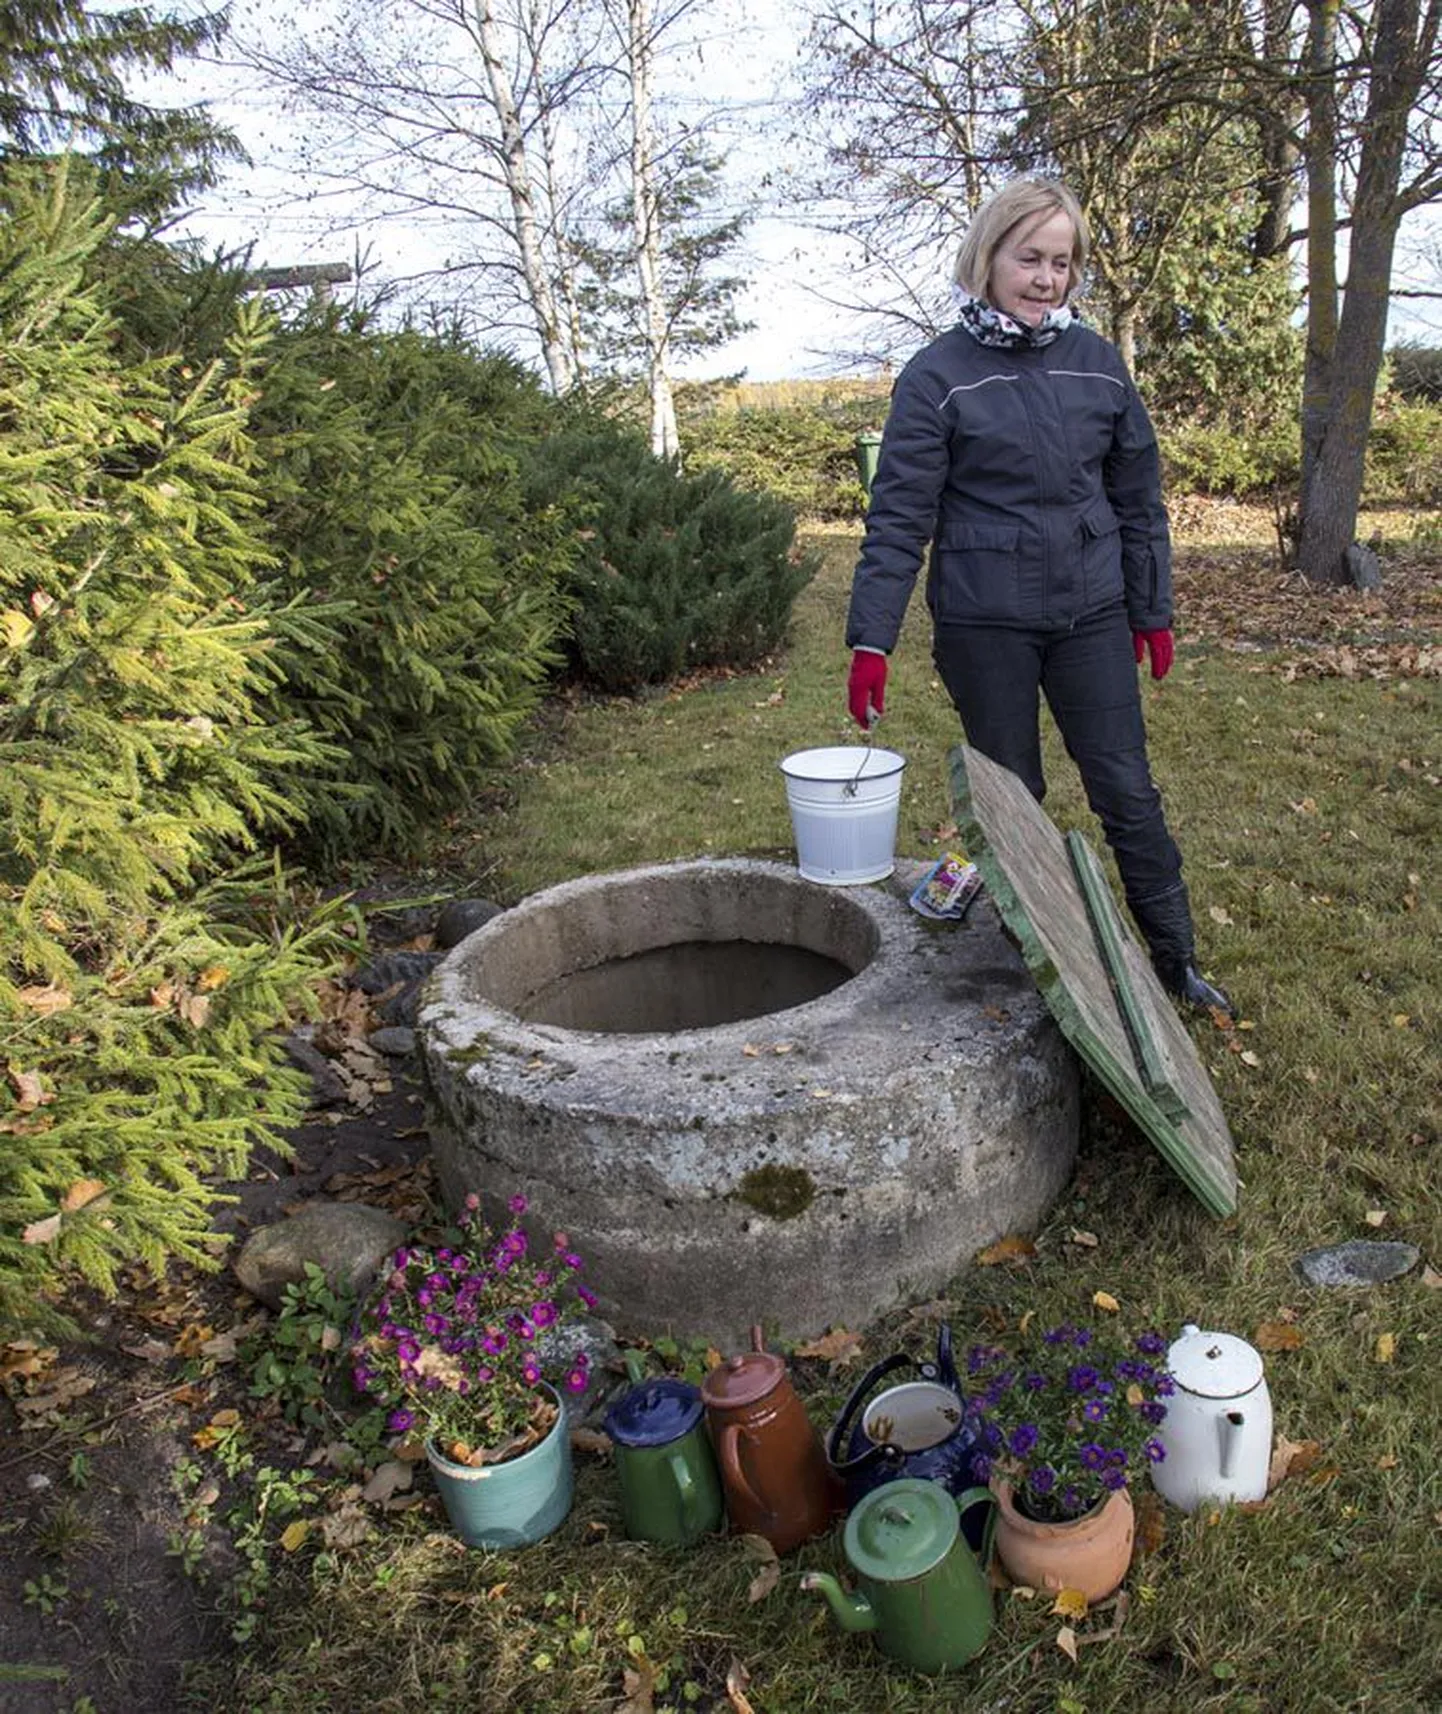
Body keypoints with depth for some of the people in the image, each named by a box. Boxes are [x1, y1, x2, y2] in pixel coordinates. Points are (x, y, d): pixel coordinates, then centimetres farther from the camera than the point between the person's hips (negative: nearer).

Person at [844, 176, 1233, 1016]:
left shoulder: (1098, 362, 5)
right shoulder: (938, 375, -5)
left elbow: (1138, 496, 11)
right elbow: (900, 514, -9)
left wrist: (1153, 610, 12)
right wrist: (871, 639, -15)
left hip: (1091, 614, 3)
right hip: (985, 624, -3)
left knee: (1130, 791, 7)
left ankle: (1177, 960, 21)